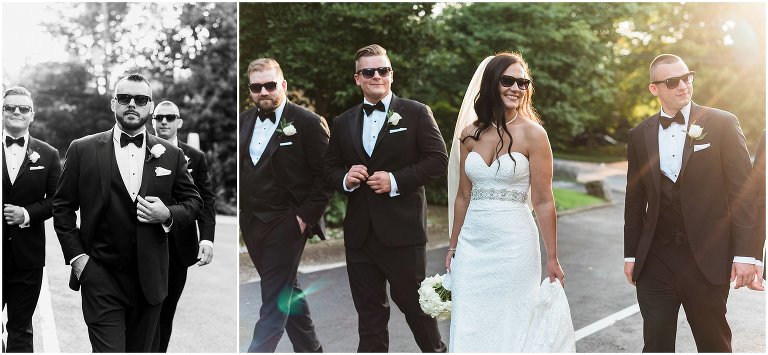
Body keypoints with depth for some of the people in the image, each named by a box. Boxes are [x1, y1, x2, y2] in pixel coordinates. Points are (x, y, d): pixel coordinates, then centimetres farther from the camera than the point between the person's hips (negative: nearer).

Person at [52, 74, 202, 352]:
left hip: (150, 278, 2)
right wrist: (75, 256, -5)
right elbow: (62, 206, 4)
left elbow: (193, 201, 10)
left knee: (140, 349, 16)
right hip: (101, 277, -2)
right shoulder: (83, 150, -1)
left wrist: (168, 215, -11)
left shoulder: (171, 154, 3)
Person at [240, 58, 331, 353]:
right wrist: (241, 213, 5)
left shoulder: (308, 122, -9)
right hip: (251, 225, 7)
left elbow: (325, 175, -10)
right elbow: (239, 170, 14)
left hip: (286, 226, -7)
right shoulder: (244, 121, 9)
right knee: (286, 291, 18)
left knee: (275, 298, -4)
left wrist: (306, 217, -14)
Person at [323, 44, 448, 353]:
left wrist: (395, 180, -16)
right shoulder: (343, 123, 11)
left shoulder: (416, 113, 0)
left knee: (413, 302, 10)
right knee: (369, 314, 11)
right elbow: (330, 168, 15)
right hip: (359, 232, 4)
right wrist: (345, 179, -8)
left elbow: (438, 160, -6)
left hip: (402, 230, -3)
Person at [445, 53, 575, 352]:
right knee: (469, 329, 7)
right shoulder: (469, 134, 5)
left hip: (514, 244, -3)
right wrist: (452, 248, 14)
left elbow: (543, 202, -6)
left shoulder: (532, 134, -6)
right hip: (472, 245, 4)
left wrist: (552, 258, -5)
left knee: (511, 327, 7)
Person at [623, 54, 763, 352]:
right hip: (655, 259, 2)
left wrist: (745, 253, -10)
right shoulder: (639, 135, 7)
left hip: (707, 258, -2)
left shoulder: (722, 124, -1)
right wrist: (630, 254, 11)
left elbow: (742, 191, -5)